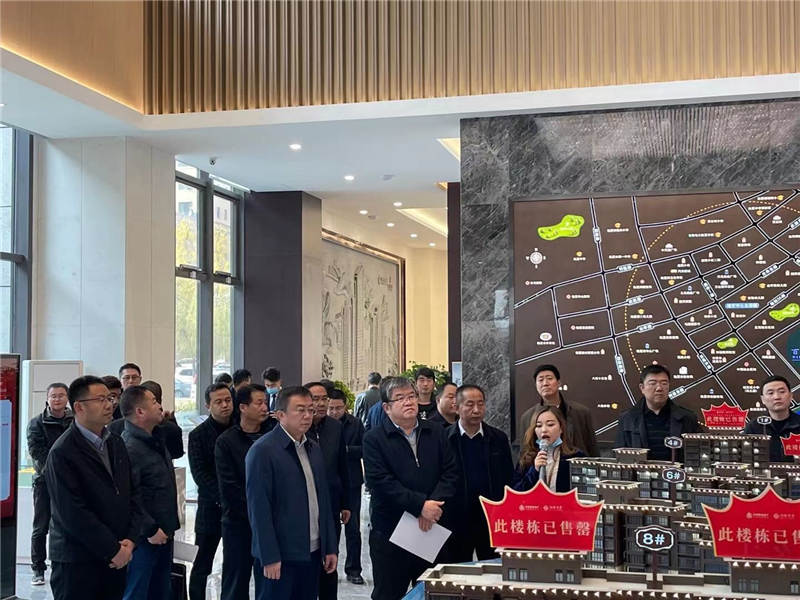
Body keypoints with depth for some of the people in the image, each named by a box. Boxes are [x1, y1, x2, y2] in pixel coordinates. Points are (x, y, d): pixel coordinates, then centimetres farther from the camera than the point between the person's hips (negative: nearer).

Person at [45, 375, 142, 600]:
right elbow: (73, 514, -16)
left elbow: (133, 493, 12)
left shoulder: (116, 443, 12)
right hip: (77, 562, -6)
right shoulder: (62, 453, -12)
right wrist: (113, 550, -13)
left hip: (118, 557, 6)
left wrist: (130, 540, -1)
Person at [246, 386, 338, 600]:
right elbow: (259, 508, -14)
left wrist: (330, 547, 13)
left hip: (312, 553, 7)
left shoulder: (314, 450, 13)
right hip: (281, 556, -7)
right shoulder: (262, 451, -11)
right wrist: (269, 558, -16)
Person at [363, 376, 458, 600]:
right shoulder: (374, 439, -3)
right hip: (390, 531, -3)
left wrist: (434, 503, -14)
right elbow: (380, 481, -14)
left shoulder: (436, 433, 10)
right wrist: (420, 505, -19)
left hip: (433, 529, 3)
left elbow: (450, 473, 3)